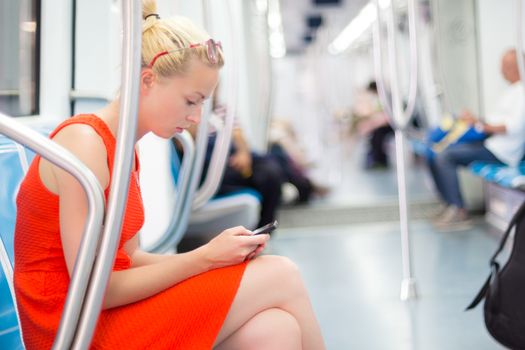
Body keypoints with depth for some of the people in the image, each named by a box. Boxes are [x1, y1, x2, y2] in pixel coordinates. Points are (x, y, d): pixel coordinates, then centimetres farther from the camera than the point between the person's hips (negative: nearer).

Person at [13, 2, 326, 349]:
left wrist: (215, 253, -4)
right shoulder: (84, 142, -18)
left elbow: (128, 259, 10)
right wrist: (206, 257, -15)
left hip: (112, 315, 8)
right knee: (281, 278, -13)